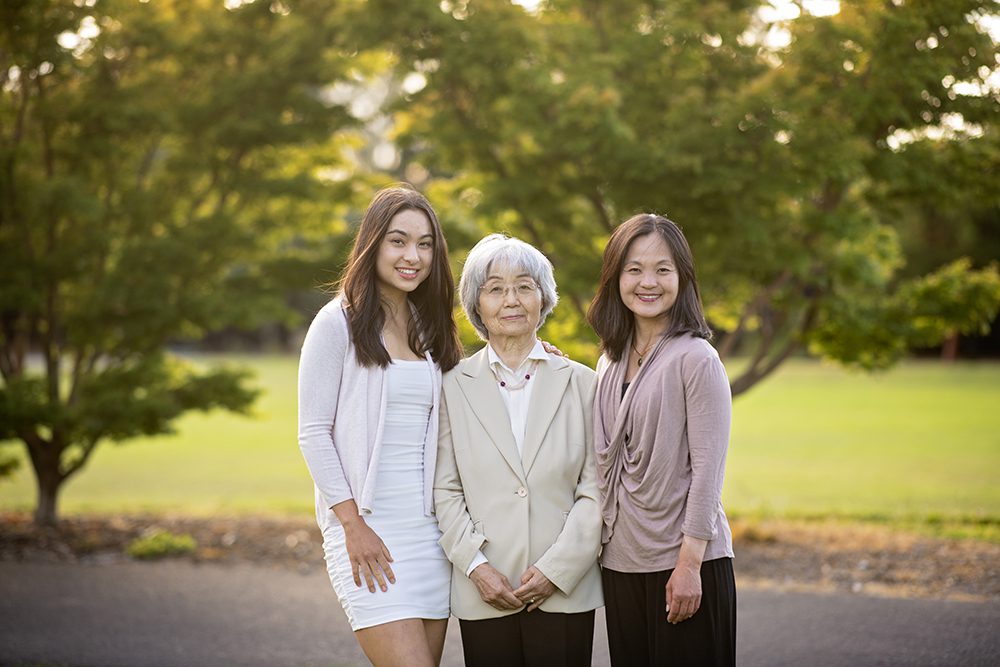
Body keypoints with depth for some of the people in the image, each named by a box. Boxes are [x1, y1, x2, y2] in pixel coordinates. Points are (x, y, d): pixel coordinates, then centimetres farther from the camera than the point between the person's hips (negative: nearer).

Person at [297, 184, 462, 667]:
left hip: (429, 528, 6)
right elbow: (314, 433, -6)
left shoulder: (431, 329, 14)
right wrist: (353, 525, -12)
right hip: (368, 529, -6)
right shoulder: (339, 323, -4)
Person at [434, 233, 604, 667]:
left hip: (565, 590, 0)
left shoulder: (579, 382, 6)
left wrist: (556, 569, -7)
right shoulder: (455, 386, 6)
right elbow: (444, 491, 3)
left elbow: (594, 490, 1)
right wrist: (476, 566, -8)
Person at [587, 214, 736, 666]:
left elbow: (707, 469, -12)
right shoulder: (611, 361, 11)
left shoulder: (696, 358, -9)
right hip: (620, 561, 6)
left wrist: (689, 564, -16)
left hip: (683, 561, -6)